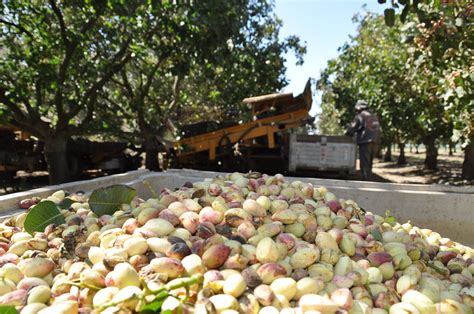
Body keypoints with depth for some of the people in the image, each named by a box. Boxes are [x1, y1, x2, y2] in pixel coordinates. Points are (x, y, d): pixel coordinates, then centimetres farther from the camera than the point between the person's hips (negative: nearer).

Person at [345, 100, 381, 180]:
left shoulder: (360, 116, -6)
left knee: (365, 164, -5)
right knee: (369, 164, 16)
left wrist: (346, 135, 7)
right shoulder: (374, 117, 20)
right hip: (374, 143, 8)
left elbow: (351, 129, -8)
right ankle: (368, 179, 21)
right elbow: (378, 131, 19)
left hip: (365, 143, -8)